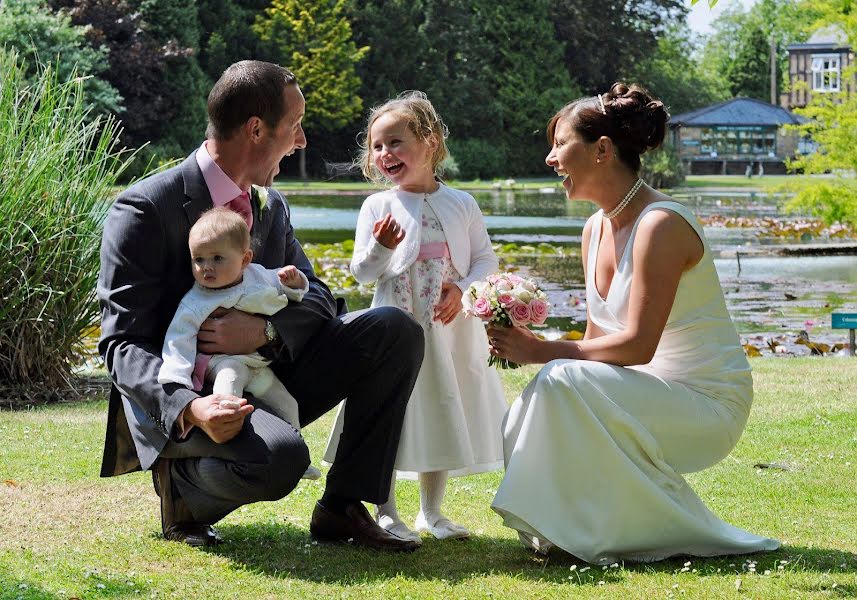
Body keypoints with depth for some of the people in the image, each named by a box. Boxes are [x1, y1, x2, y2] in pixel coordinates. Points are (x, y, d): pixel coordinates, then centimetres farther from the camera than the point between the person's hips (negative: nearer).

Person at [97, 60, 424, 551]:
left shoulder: (272, 205, 8)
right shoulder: (145, 209, -15)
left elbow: (316, 297, 7)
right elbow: (123, 342, -19)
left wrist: (265, 330, -18)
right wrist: (189, 408, -38)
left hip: (267, 378, 7)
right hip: (176, 395, -7)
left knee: (396, 329, -9)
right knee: (280, 456, -37)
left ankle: (343, 507, -3)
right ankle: (180, 486, -4)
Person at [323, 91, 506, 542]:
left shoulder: (461, 204, 4)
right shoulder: (378, 206, 0)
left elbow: (486, 259, 6)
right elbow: (362, 272, -1)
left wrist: (463, 289, -11)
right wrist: (380, 248, -21)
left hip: (450, 331, 2)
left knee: (443, 418, 9)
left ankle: (431, 511, 23)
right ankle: (386, 513, 11)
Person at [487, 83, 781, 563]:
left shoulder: (661, 225, -20)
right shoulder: (596, 229, 8)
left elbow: (636, 345, -25)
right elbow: (599, 341, 10)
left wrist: (543, 351, -19)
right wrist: (523, 347, -6)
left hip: (708, 404, -8)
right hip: (654, 394, 8)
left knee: (563, 382, -27)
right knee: (523, 425, -7)